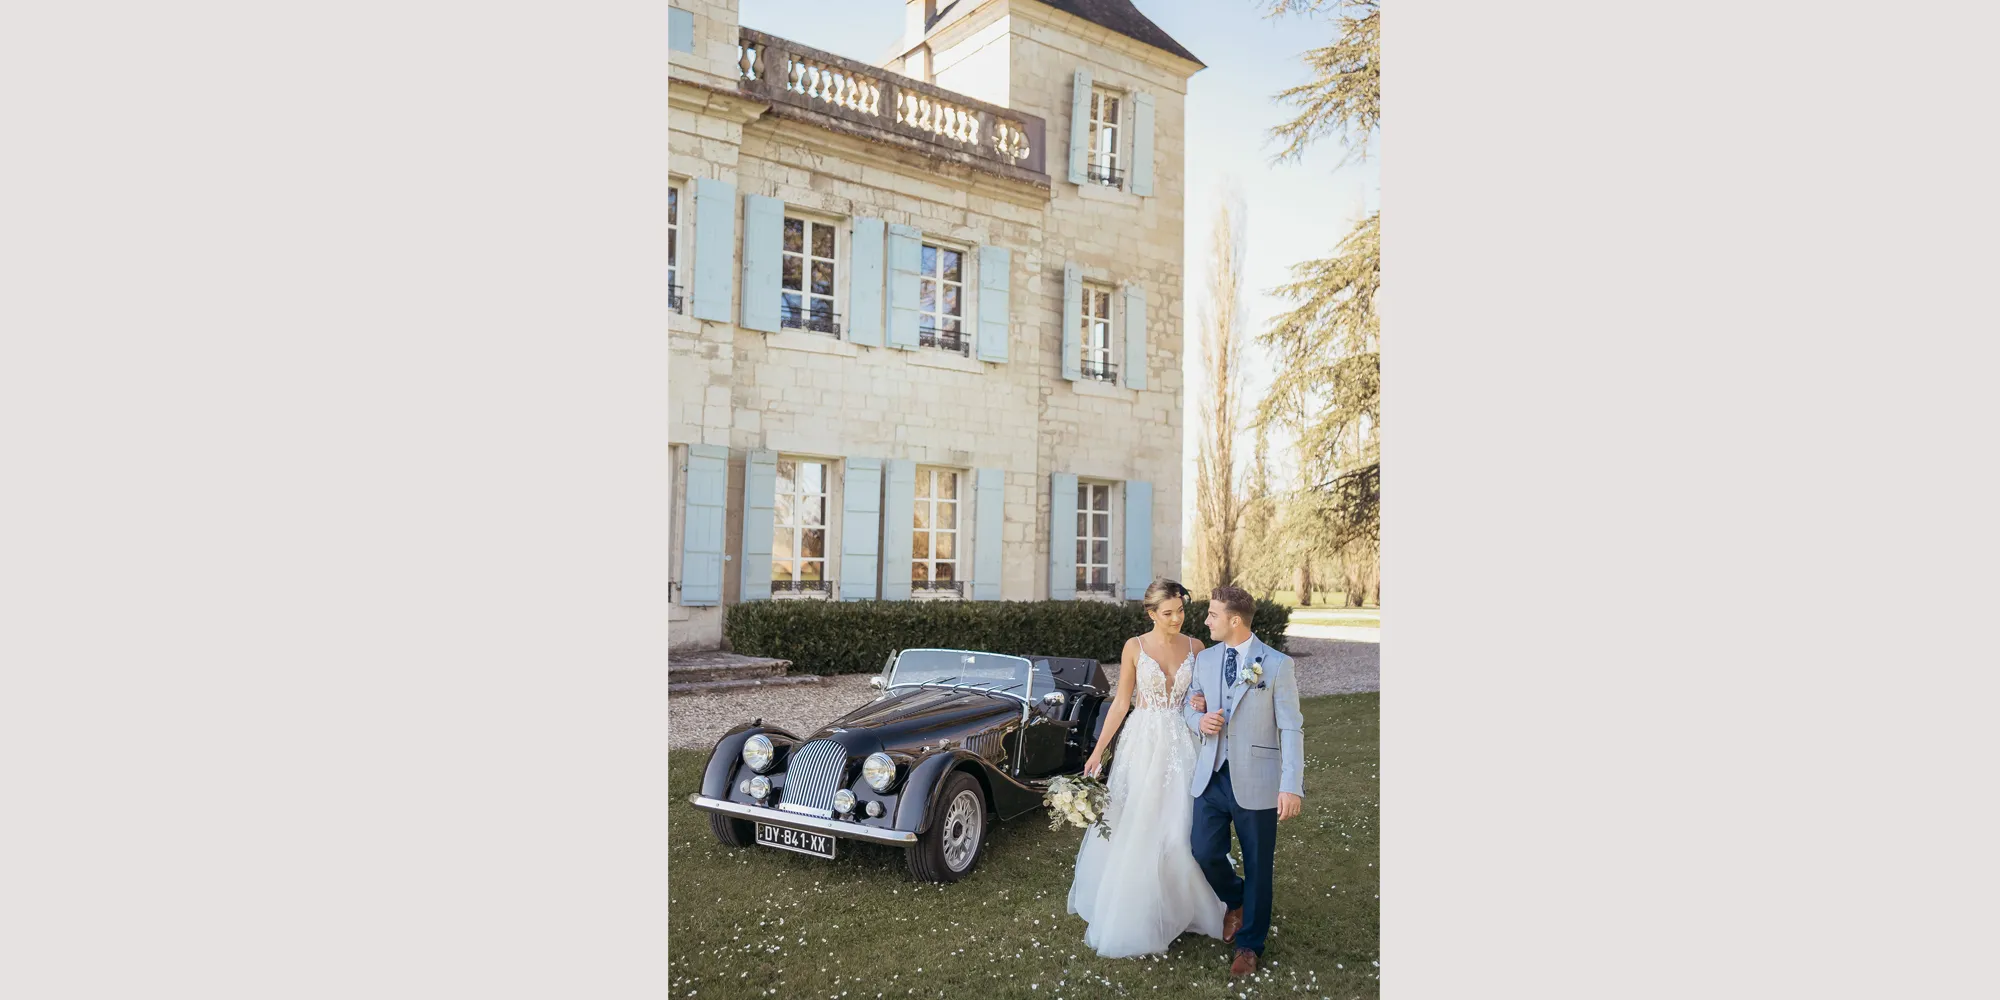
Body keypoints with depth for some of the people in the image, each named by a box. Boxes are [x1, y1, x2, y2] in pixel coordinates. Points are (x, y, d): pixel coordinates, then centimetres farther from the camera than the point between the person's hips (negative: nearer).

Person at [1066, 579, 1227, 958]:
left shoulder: (1195, 648, 3)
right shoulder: (1135, 647, -4)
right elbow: (1121, 702, -1)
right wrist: (1098, 750, -4)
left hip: (1182, 745, 2)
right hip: (1143, 742, -2)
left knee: (1179, 829, 5)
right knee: (1134, 828, 2)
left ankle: (1178, 905, 25)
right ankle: (1129, 914, 17)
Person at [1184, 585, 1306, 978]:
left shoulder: (1277, 664, -10)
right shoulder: (1205, 659, 5)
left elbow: (1291, 728, -11)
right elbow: (1190, 705, 17)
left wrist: (1292, 785, -17)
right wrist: (1198, 719, -8)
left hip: (1255, 781, -4)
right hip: (1212, 777, 4)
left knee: (1257, 865, 8)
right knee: (1204, 852, 4)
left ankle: (1249, 944, 29)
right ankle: (1236, 900, 37)